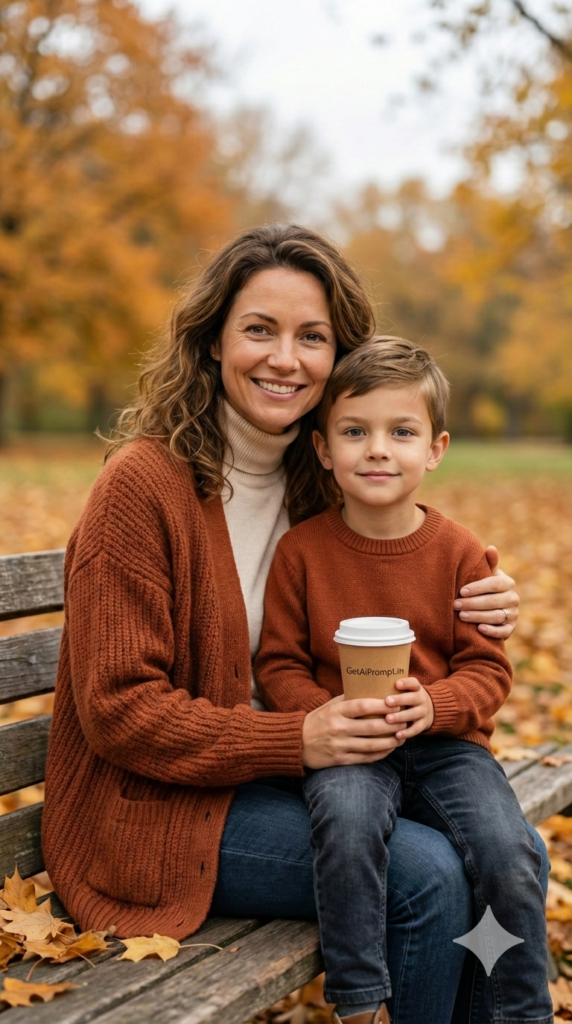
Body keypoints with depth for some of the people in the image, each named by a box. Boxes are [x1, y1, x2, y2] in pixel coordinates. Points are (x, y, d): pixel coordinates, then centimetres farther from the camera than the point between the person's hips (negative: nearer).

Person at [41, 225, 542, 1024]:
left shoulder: (318, 482, 5)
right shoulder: (144, 481, -16)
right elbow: (117, 709, -17)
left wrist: (475, 615, -3)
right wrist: (296, 741, -24)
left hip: (280, 774, 7)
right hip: (158, 809, -7)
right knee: (427, 876, -21)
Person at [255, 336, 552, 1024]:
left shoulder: (459, 553, 1)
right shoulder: (302, 549, 0)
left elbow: (488, 669, 1)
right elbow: (279, 664, 2)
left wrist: (435, 704, -20)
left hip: (445, 741, 1)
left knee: (511, 854, -22)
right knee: (347, 820, -34)